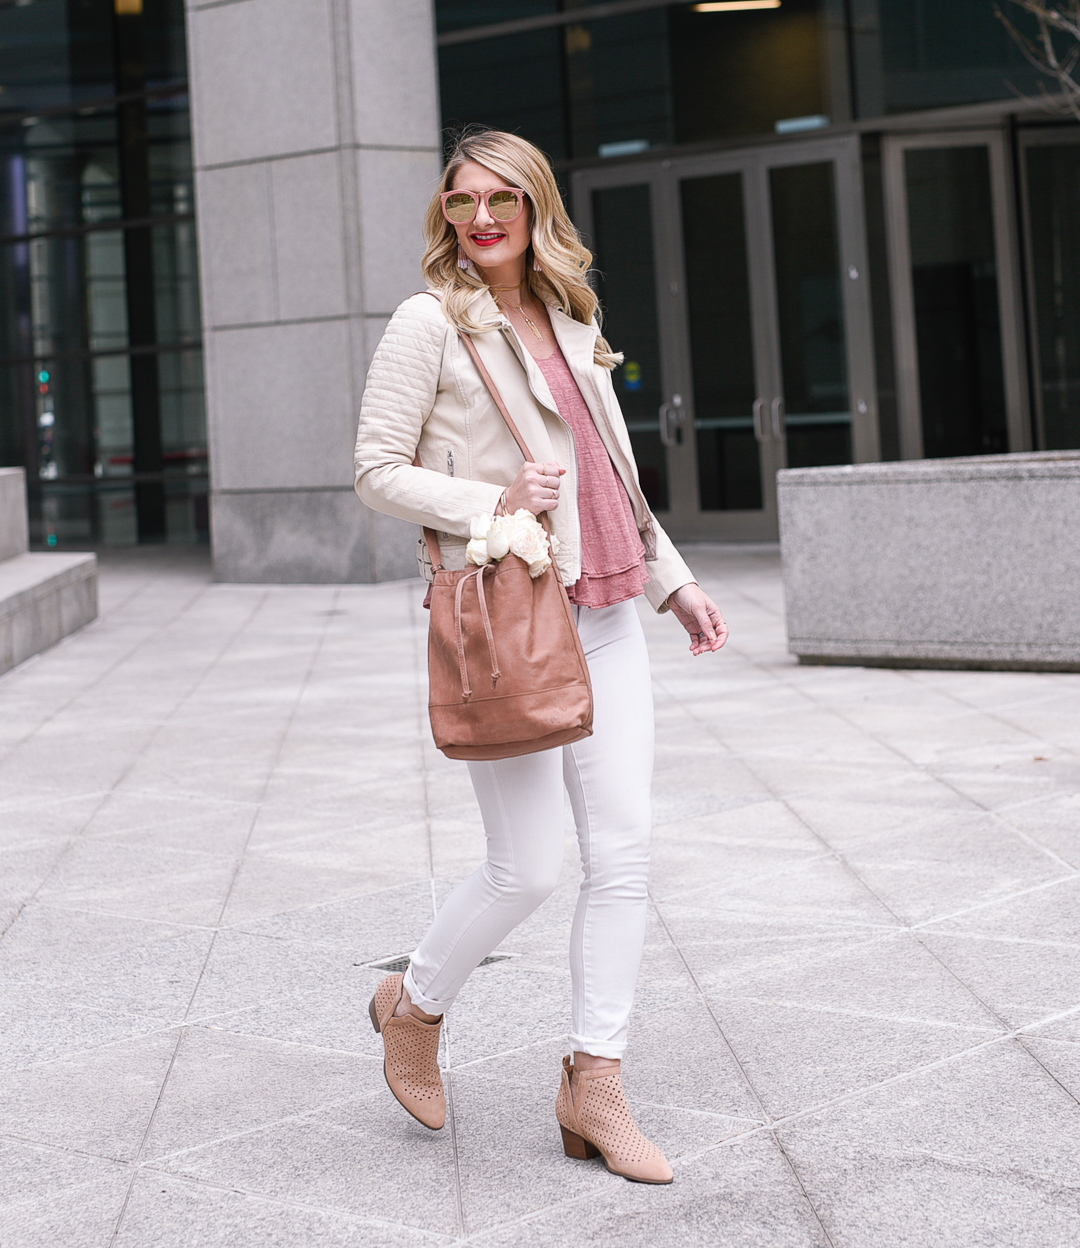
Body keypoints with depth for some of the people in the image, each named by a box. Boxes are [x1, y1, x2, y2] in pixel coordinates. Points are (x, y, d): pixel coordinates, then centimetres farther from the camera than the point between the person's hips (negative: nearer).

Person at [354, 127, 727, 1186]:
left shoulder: (572, 321, 14)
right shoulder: (430, 322, -4)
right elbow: (376, 471, -6)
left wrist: (673, 582, 19)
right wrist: (493, 501, -17)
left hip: (605, 614, 6)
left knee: (622, 853, 2)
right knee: (527, 869, -5)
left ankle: (594, 1085, 10)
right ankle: (414, 1008, 23)